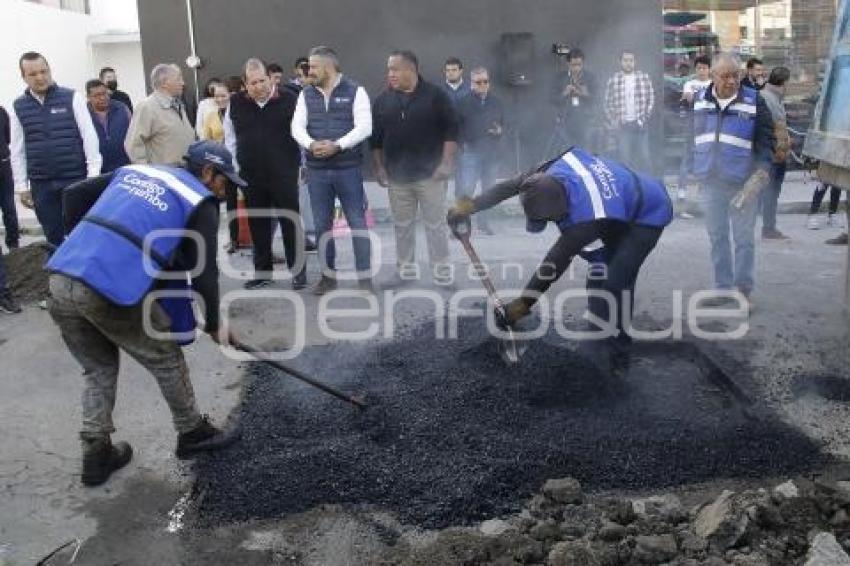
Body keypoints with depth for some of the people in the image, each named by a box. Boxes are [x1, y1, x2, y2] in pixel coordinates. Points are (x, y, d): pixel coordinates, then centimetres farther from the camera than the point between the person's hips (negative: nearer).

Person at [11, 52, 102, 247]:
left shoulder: (72, 98, -1)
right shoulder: (18, 107, 6)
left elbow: (89, 136, -5)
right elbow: (17, 150, 10)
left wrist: (94, 174, -12)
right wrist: (21, 186, 6)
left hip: (76, 178, -3)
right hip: (41, 184, 3)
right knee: (54, 238, 9)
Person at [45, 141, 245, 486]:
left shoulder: (134, 170, 24)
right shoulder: (200, 202, 6)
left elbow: (74, 195, 22)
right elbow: (203, 272, 5)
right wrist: (214, 323, 19)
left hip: (60, 282, 7)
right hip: (112, 291, -6)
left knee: (99, 368, 24)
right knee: (166, 358, 16)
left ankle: (96, 456, 27)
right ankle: (192, 433, 32)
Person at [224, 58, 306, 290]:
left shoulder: (289, 99, -6)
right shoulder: (236, 103, 3)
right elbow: (230, 139, 13)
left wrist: (302, 164, 0)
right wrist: (235, 168, 10)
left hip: (284, 175, -3)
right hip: (251, 177, 3)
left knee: (290, 223, 3)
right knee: (258, 225, 11)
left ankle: (298, 270, 15)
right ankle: (262, 271, 23)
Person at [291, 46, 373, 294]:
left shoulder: (355, 91, -2)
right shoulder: (306, 94, 10)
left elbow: (364, 127, -11)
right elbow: (297, 126, 3)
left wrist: (337, 146, -22)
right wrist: (311, 144, -18)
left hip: (349, 168, -4)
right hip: (316, 170, 4)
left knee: (357, 223, 0)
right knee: (322, 225, 9)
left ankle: (365, 277, 8)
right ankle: (328, 275, 20)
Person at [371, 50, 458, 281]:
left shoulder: (436, 95, -3)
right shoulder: (382, 100, 6)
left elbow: (451, 130, -4)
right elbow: (375, 138, 10)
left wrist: (446, 163, -10)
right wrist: (379, 167, 5)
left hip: (430, 173, -3)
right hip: (397, 176, 3)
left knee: (435, 223, 1)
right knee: (402, 224, 9)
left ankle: (441, 266, 10)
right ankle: (404, 264, 19)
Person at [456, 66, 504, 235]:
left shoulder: (496, 103, 9)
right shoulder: (464, 103, -2)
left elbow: (503, 125, 19)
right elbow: (456, 127, 2)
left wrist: (500, 131, -3)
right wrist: (463, 143, -9)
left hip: (492, 153, 4)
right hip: (471, 153, -4)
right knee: (467, 189, -12)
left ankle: (483, 222, 23)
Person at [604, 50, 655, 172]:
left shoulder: (644, 77, 5)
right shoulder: (613, 81, 2)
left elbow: (651, 99, 7)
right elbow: (608, 104, 6)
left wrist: (644, 118, -1)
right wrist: (612, 123, -1)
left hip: (640, 125, 1)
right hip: (623, 126, -1)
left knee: (644, 157, 1)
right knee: (624, 158, -3)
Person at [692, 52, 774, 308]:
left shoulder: (754, 101, -4)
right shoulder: (700, 100, 6)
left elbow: (765, 141, -4)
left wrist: (759, 176, -13)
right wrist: (695, 168, 14)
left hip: (742, 184, -3)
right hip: (710, 182, 4)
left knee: (744, 238, 1)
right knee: (717, 237, 10)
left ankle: (743, 289, 11)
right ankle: (723, 287, 21)